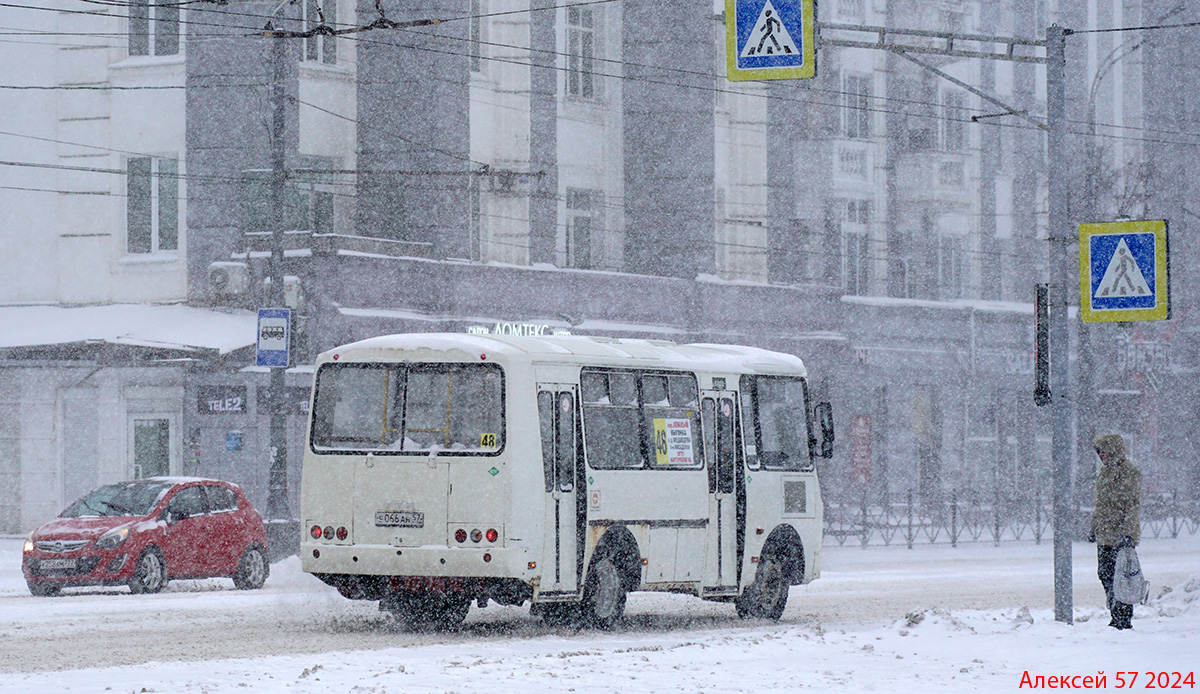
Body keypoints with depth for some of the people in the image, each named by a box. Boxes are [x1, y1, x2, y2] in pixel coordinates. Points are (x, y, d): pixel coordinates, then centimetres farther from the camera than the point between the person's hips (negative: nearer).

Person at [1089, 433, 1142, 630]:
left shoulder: (1129, 473, -10)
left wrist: (1127, 533, -19)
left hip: (1121, 535, -8)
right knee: (1105, 574, 7)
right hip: (1104, 535, 8)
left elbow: (1133, 505, -13)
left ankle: (1124, 620, -2)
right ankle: (1117, 617, 15)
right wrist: (1095, 528, 22)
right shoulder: (1105, 471, 15)